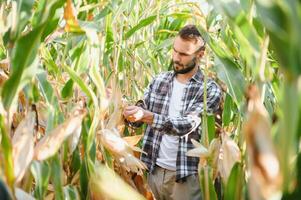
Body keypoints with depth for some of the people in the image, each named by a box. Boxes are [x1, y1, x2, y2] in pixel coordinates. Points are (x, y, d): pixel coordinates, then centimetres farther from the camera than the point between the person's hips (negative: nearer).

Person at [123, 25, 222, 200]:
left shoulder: (210, 89, -9)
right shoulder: (159, 80, 6)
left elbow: (188, 125, -22)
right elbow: (143, 112, 7)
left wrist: (147, 116, -32)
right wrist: (130, 112, -15)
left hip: (186, 174, -4)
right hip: (154, 169, 4)